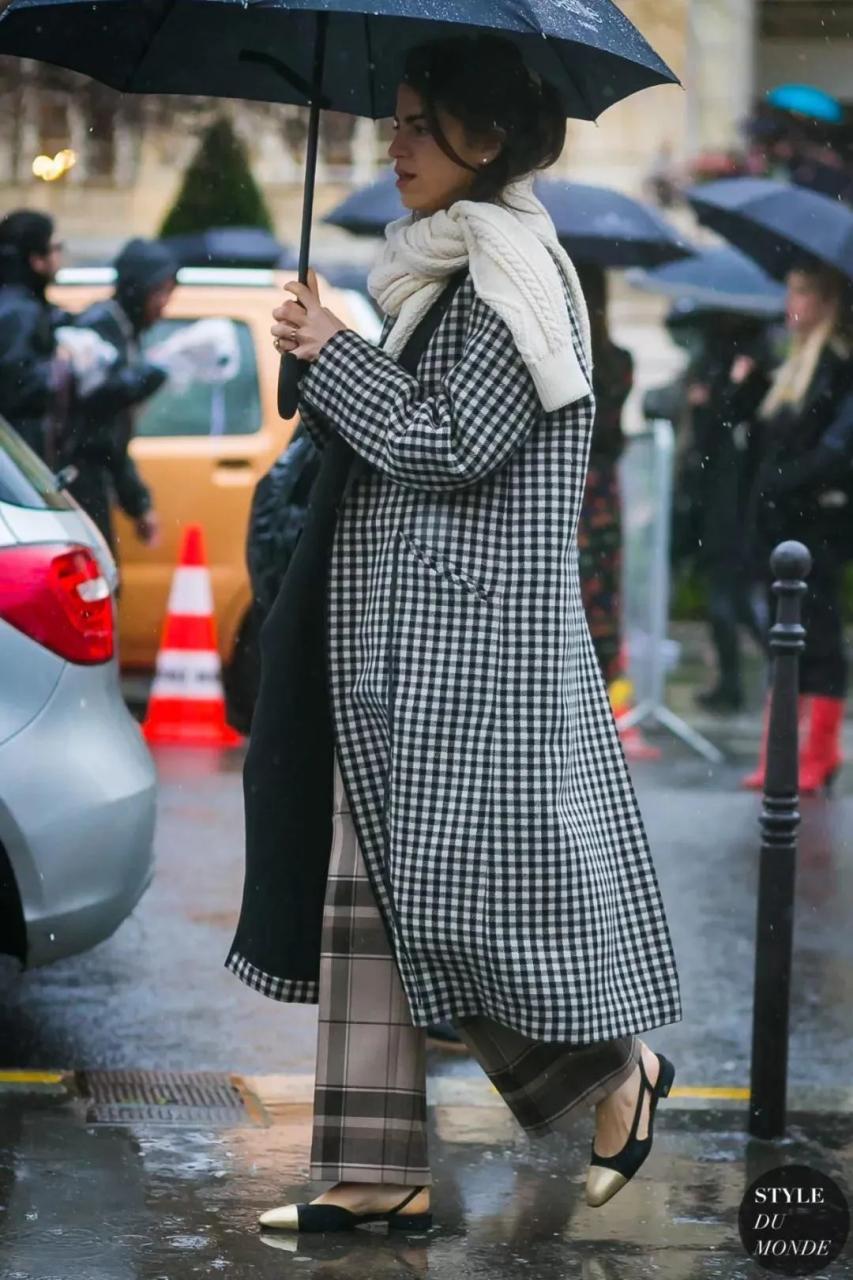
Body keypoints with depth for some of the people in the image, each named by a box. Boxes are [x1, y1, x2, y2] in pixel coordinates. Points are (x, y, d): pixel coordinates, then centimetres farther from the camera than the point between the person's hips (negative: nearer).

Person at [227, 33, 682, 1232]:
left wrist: (331, 353, -11)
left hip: (472, 640, -9)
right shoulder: (444, 265, 16)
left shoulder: (510, 268, -12)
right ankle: (380, 1173, 9)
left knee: (455, 891, -5)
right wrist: (327, 366, 7)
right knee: (368, 898, 6)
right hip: (404, 638, 10)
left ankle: (619, 1073, 16)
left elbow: (455, 441, -19)